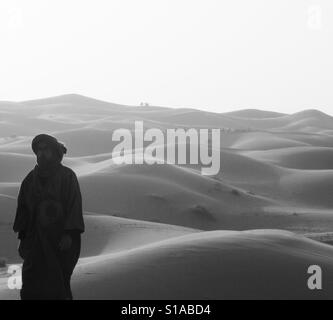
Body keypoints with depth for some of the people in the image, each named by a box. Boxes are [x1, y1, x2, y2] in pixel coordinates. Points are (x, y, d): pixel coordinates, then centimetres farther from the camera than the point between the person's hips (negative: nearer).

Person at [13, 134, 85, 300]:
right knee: (31, 287, -6)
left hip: (60, 240, -4)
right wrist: (22, 237, 5)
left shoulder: (67, 176, -1)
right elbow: (23, 208, 11)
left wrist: (69, 234, -16)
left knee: (58, 283, -5)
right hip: (35, 240, 4)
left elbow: (74, 205, -7)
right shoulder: (30, 179, 11)